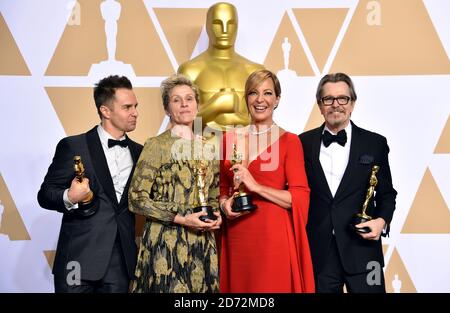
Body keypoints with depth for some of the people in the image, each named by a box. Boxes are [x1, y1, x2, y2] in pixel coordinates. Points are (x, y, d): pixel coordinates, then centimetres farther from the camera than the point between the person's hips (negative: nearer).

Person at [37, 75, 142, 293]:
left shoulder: (138, 152, 11)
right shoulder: (73, 146, -3)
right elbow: (44, 195, -2)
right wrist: (69, 198, -21)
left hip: (122, 261, 4)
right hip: (80, 258, -3)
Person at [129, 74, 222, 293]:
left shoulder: (207, 148, 10)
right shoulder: (156, 145, -6)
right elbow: (137, 198, -10)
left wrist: (216, 216, -1)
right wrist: (182, 219, -15)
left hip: (203, 242, 5)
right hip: (166, 241, -5)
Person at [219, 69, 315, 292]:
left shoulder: (289, 141, -4)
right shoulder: (230, 138, 8)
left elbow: (300, 198, -9)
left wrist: (256, 187, -17)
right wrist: (224, 204, -4)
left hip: (274, 234, -3)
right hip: (236, 235, 4)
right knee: (238, 287, 12)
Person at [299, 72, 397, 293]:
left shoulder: (375, 143, 2)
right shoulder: (304, 143, 4)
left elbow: (386, 193, 8)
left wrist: (382, 220, -10)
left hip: (362, 250, 0)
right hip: (318, 252, 1)